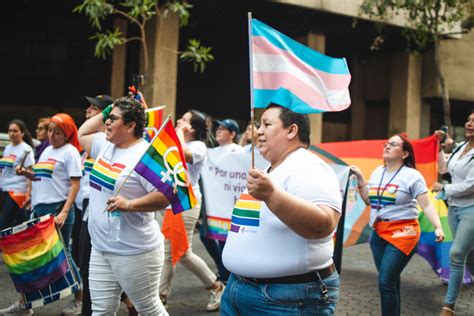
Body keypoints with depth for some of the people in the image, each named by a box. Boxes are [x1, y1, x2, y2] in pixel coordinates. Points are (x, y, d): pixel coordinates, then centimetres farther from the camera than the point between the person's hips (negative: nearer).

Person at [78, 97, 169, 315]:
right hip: (100, 249, 8)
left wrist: (129, 204, -31)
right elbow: (82, 135, 26)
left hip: (135, 251, -8)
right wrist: (103, 113, 13)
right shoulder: (106, 145, 8)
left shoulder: (145, 155, -18)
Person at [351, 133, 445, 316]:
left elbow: (427, 205, -14)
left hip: (402, 233, -6)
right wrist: (360, 179, 7)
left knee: (386, 282, -12)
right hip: (379, 233, 6)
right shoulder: (377, 173, 10)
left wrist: (438, 227, -28)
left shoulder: (411, 176, -9)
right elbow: (369, 201, 16)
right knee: (390, 281, 12)